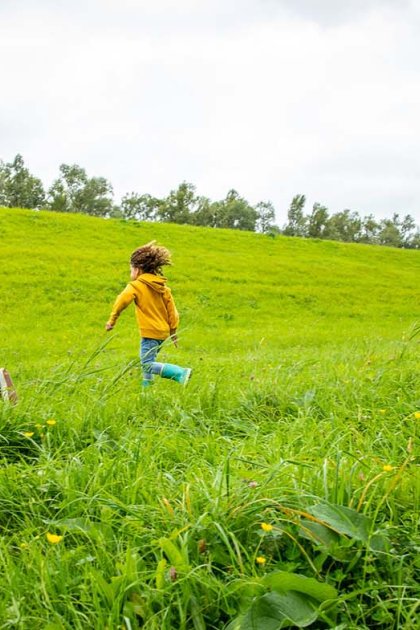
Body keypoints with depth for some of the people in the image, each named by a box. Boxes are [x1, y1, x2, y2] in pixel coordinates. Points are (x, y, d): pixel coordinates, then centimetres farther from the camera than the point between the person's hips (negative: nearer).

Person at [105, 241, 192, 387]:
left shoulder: (136, 286, -7)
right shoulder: (163, 287, 13)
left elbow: (122, 301, -20)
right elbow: (172, 310, 13)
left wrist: (112, 320, -11)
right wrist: (173, 331, 18)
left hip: (150, 332, -8)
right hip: (163, 332, 8)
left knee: (148, 364, -11)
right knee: (147, 362, 21)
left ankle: (181, 373, -23)